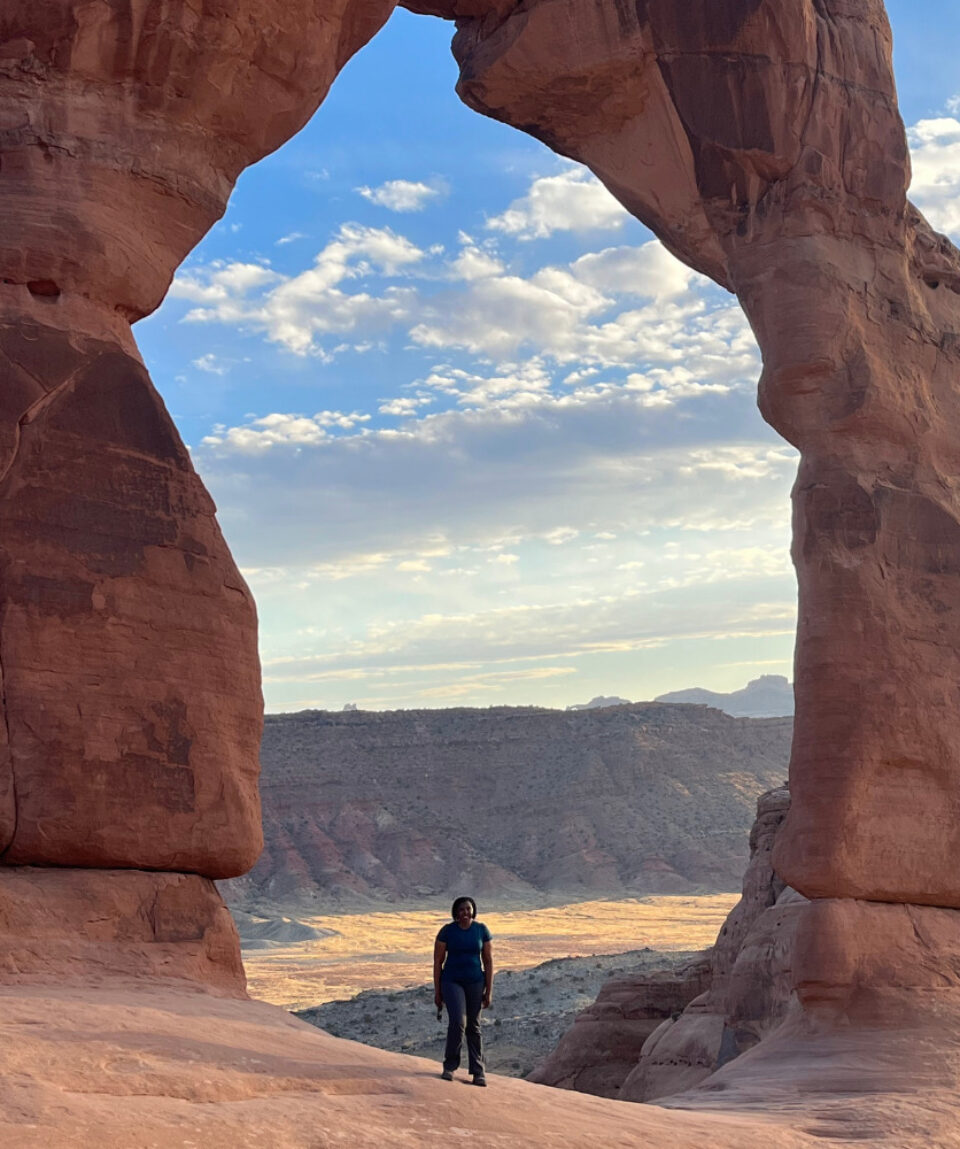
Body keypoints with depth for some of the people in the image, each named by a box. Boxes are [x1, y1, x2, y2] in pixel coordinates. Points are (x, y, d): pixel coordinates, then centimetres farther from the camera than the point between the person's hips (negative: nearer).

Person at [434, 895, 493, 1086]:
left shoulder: (481, 930, -2)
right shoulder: (447, 931, -7)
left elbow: (488, 961, 1)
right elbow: (437, 961, -2)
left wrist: (489, 991, -2)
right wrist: (437, 991, -3)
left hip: (475, 982, 2)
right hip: (452, 982, -2)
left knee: (473, 1027, 7)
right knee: (457, 1022, -18)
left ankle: (478, 1071, 14)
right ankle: (449, 1066, -1)